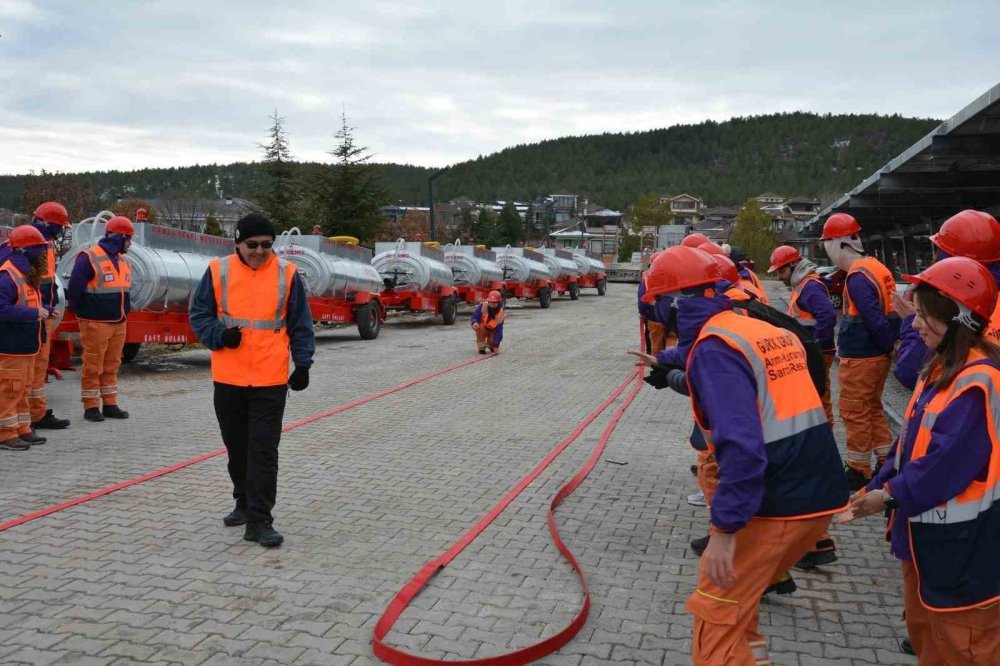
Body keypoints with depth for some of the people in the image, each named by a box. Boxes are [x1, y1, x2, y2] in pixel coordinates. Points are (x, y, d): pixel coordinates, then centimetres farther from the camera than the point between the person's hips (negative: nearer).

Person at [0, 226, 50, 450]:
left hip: (26, 346, 10)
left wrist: (42, 310, -1)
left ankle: (22, 429, 26)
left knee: (22, 389, 17)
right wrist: (34, 313, -26)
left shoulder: (26, 274, 12)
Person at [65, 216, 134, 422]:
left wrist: (124, 312, 13)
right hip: (95, 323, -8)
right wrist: (79, 311, -3)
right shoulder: (89, 258, -14)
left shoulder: (122, 260, 12)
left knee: (111, 366, 13)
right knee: (93, 366, 0)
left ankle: (110, 404, 21)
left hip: (118, 323, 8)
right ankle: (91, 407, 8)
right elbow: (74, 288, -13)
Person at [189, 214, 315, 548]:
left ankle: (259, 520, 2)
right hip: (228, 379, 2)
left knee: (264, 450, -4)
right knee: (237, 447, 16)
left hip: (271, 380, -2)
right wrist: (219, 336, -12)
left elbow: (301, 324, 5)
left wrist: (302, 364, 0)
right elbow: (198, 314, 6)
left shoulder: (287, 273, -1)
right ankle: (245, 502, 35)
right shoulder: (218, 270, 0)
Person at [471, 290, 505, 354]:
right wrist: (474, 322, -52)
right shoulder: (482, 306, -29)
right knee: (481, 328, -36)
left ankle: (490, 345, 23)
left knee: (493, 341, -19)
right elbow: (475, 316, -25)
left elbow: (499, 330, -27)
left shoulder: (500, 313, -26)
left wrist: (496, 345, -32)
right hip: (480, 324, -1)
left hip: (491, 328, 1)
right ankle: (481, 347, -17)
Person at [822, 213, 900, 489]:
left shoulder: (857, 277, -21)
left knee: (855, 413, 3)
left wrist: (887, 346, -11)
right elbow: (890, 310, 12)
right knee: (872, 408, 20)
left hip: (860, 359, -9)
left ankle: (859, 471, 14)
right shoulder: (877, 267, 7)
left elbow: (875, 320, -25)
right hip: (878, 355, 9)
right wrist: (890, 346, 13)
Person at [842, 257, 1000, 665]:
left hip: (960, 540, -9)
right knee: (924, 632, 23)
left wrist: (891, 496, -16)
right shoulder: (941, 369, 8)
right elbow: (912, 440, 12)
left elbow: (948, 461, -27)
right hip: (926, 528, 10)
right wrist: (877, 486, 4)